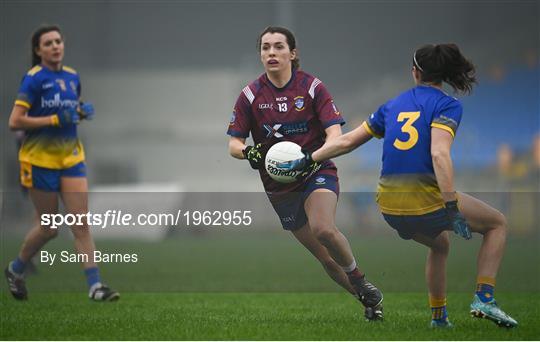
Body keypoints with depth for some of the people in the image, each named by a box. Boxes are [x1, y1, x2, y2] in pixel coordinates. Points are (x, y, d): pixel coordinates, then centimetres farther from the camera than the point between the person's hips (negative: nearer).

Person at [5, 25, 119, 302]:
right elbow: (15, 122, -17)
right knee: (48, 228, 4)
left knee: (81, 224, -3)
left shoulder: (72, 77, 6)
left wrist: (83, 112, 0)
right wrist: (55, 119, -22)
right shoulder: (34, 79, -12)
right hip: (40, 160, -5)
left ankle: (95, 285, -5)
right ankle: (15, 270, 28)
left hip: (71, 156, 5)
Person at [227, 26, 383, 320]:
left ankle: (361, 282, -9)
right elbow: (233, 142, 1)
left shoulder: (312, 87, -6)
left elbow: (334, 133, -13)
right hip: (279, 187, 3)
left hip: (317, 173, -3)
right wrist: (248, 152, -23)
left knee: (323, 229, -31)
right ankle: (368, 299, 20)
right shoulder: (250, 95, -2)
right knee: (325, 257, 2)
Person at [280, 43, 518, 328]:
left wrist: (307, 160, 29)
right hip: (426, 198, -6)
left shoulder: (393, 106, 15)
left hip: (389, 206, 6)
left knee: (439, 244, 35)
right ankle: (483, 299, 2)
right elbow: (439, 154, -19)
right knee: (497, 223, 16)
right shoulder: (447, 105, -3)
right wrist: (452, 208, -21)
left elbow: (347, 141, 17)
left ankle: (438, 317, 35)